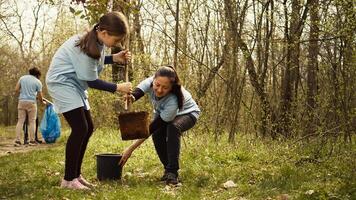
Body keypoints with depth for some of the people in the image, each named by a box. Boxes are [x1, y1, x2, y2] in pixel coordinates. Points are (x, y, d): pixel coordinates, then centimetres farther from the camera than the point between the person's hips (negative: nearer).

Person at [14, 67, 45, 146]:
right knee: (32, 121, 3)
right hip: (31, 102, -3)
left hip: (22, 101, 3)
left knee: (20, 121, 4)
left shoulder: (22, 78, 10)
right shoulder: (38, 82, 1)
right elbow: (40, 96, 3)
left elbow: (16, 90, 6)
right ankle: (32, 140, 3)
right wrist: (42, 101, 22)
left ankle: (17, 140, -1)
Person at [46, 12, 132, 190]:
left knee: (87, 128, 6)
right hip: (62, 83, -10)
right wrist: (117, 88, -16)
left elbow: (93, 63, 14)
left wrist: (115, 58, -2)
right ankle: (68, 179, -9)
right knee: (80, 128, -17)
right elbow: (91, 81, -22)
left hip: (74, 85, 10)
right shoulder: (87, 46, -28)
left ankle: (76, 174, 14)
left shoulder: (97, 40, -3)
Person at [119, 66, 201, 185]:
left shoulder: (173, 101, -43)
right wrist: (131, 98, -70)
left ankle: (172, 172, -25)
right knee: (157, 134, -24)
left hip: (187, 113, -5)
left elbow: (153, 127, -39)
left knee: (173, 128, -36)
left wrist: (131, 149, -40)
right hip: (162, 112, 5)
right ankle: (168, 169, -1)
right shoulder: (150, 82, -31)